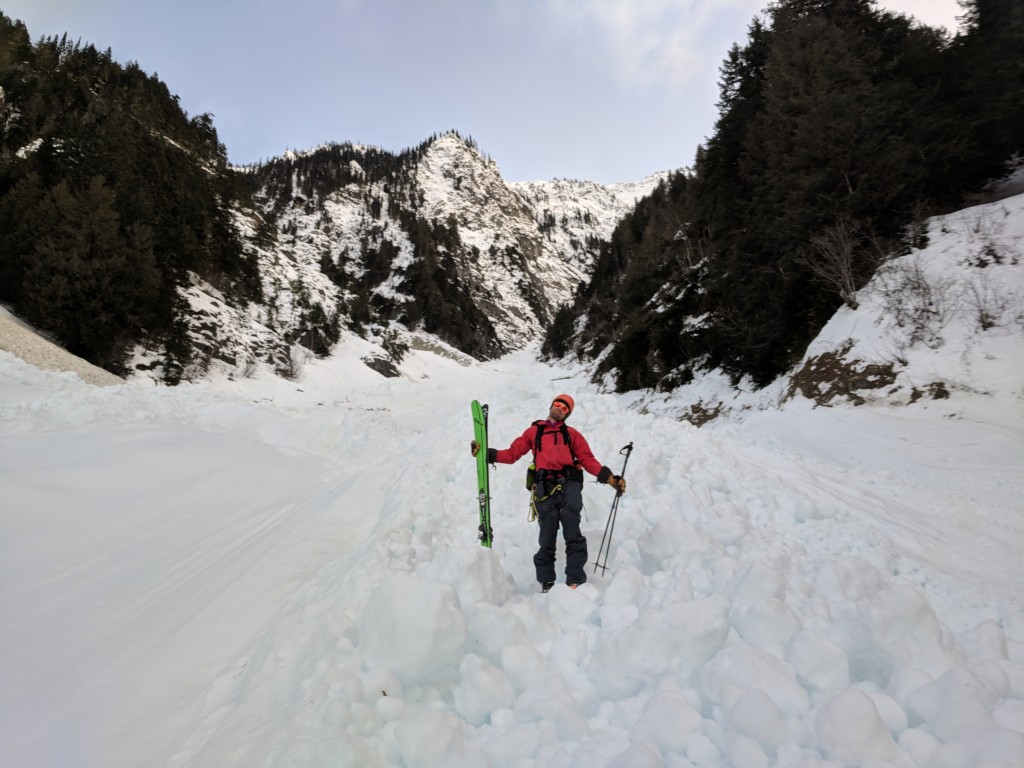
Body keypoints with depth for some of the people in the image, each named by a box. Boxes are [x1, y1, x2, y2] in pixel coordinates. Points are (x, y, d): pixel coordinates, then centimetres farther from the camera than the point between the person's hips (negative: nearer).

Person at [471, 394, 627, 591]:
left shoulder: (571, 434, 21)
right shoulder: (534, 431, 22)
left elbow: (588, 460, 15)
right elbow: (512, 454, 16)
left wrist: (610, 478, 2)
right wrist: (486, 453, 4)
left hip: (568, 484, 0)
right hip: (545, 488, 0)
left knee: (572, 533, -18)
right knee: (547, 540, -4)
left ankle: (575, 581, -20)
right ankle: (546, 583, 6)